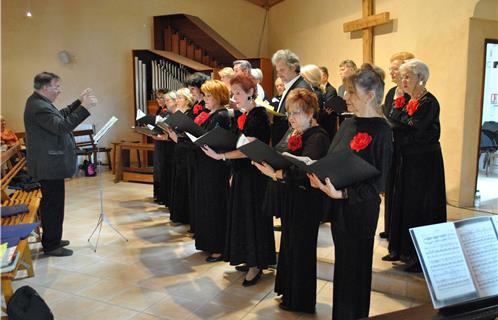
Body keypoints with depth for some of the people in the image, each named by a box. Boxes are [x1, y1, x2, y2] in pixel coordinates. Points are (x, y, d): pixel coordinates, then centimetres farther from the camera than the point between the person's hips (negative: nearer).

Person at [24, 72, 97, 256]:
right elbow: (61, 126, -31)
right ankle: (51, 246, 10)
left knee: (51, 203, 19)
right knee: (53, 205, -1)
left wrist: (79, 102, 10)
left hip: (48, 164, 11)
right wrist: (84, 108, -32)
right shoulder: (39, 107, -22)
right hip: (49, 166, -11)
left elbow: (61, 115, 17)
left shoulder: (39, 102, 11)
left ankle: (52, 239, 31)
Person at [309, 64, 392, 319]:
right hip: (339, 206, 7)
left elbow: (378, 182, -17)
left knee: (354, 268, 8)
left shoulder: (380, 130, -14)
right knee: (342, 263, 17)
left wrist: (343, 193, -27)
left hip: (361, 209, -7)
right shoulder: (348, 124, 8)